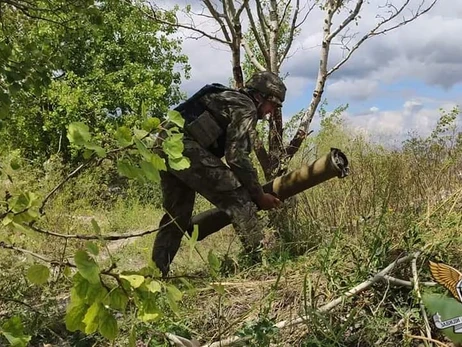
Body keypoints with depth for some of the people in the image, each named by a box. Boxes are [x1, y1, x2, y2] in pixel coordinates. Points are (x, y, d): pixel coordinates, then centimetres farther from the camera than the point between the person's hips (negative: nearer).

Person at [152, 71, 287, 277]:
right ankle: (259, 257, -6)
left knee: (177, 214, 18)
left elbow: (225, 151, 31)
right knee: (238, 199, -6)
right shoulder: (246, 107, 0)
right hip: (187, 149, -10)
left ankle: (156, 273, 20)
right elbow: (237, 157, -10)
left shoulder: (229, 99, 28)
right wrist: (259, 195, -1)